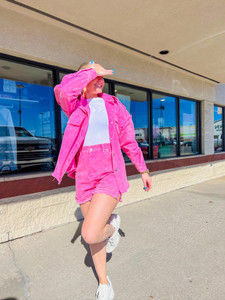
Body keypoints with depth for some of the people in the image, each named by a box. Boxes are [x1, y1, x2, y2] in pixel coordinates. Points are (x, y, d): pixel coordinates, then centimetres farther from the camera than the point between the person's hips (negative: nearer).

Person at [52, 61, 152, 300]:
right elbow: (63, 90, -23)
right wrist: (93, 69, -13)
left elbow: (129, 141, 8)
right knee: (94, 235, 14)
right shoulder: (74, 105, 3)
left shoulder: (114, 106, 3)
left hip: (111, 175, -2)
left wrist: (143, 170, 13)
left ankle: (112, 226, 18)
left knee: (90, 234, -19)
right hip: (85, 177, 3)